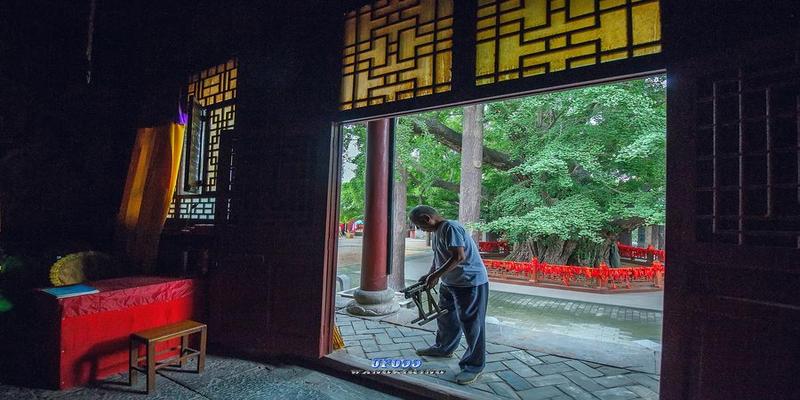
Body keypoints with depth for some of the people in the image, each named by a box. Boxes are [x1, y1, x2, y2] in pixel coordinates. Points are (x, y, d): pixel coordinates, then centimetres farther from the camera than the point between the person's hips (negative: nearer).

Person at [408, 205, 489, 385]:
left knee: (471, 324, 0)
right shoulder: (437, 231, 7)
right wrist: (429, 275, 6)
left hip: (471, 282, -10)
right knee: (446, 317, 22)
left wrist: (435, 276, -24)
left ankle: (474, 366, 12)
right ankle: (444, 348, 42)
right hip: (450, 282, 10)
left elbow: (459, 257, -29)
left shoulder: (450, 228, -23)